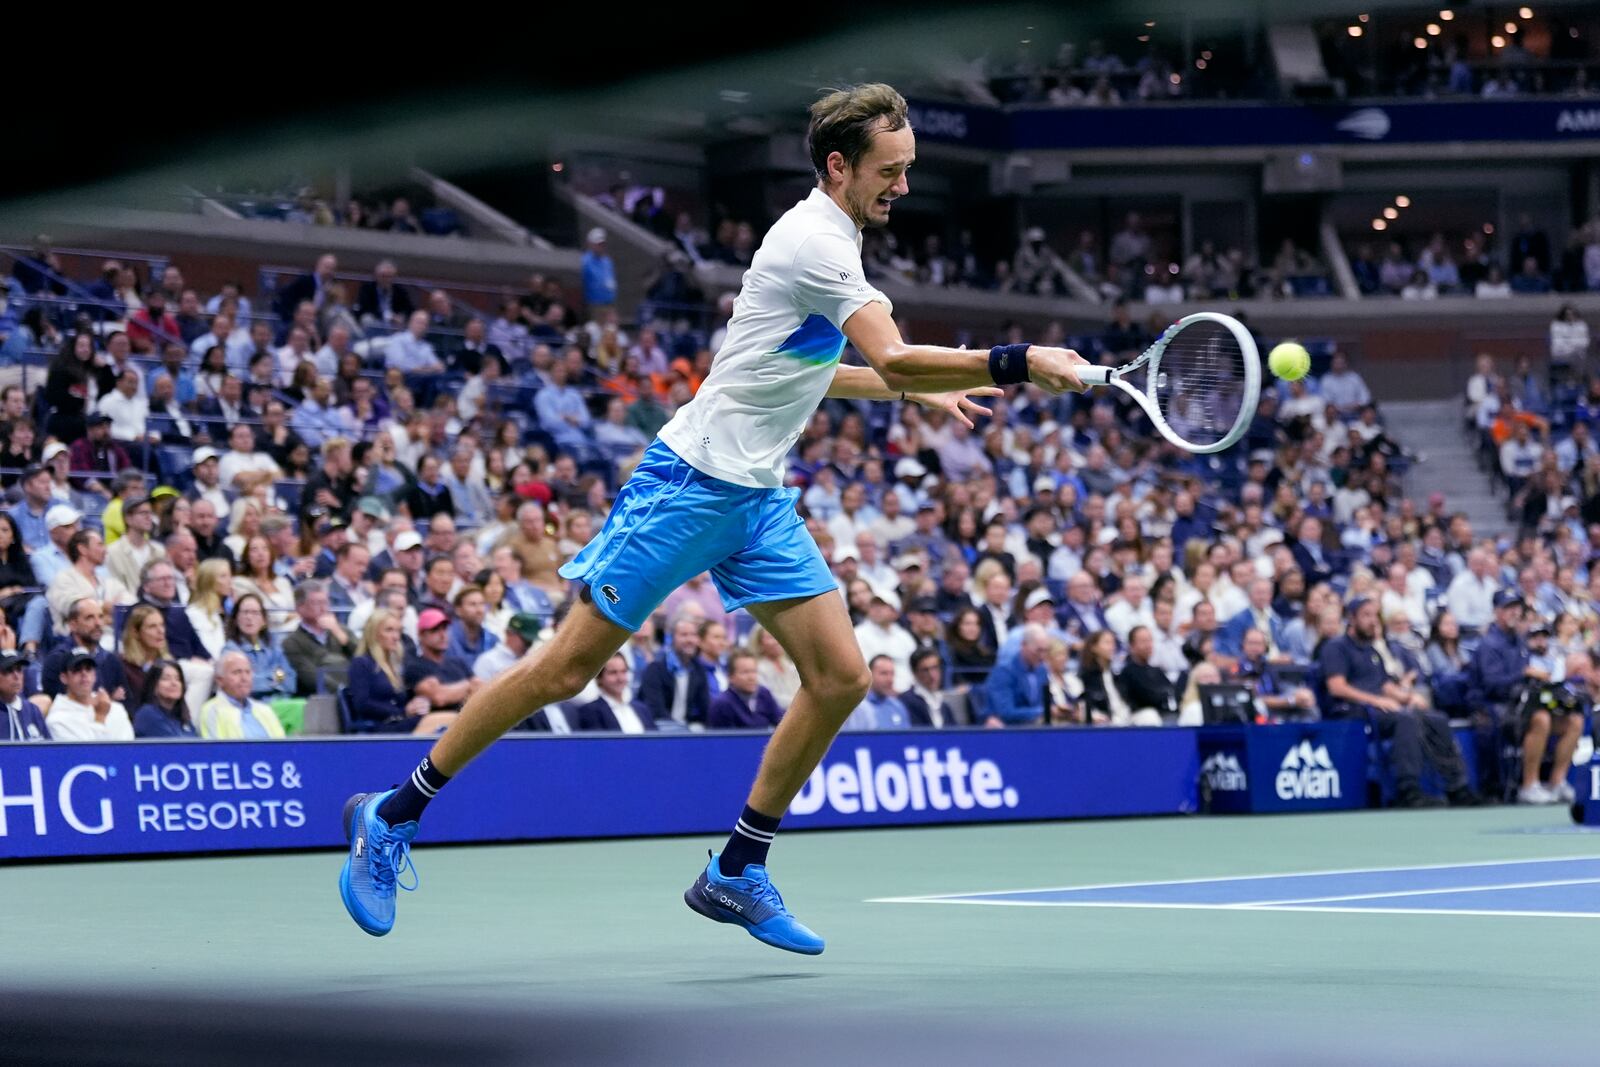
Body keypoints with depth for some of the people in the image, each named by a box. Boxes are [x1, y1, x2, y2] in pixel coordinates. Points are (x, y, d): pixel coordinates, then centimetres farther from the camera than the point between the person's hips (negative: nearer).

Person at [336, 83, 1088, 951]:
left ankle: (737, 872, 7)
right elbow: (894, 360, -26)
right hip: (690, 485, -9)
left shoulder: (831, 242, 15)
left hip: (758, 502, 9)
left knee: (840, 676, -2)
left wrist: (921, 391, 23)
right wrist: (1018, 363, -29)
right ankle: (392, 814, 7)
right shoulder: (814, 241, -16)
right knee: (567, 668, -5)